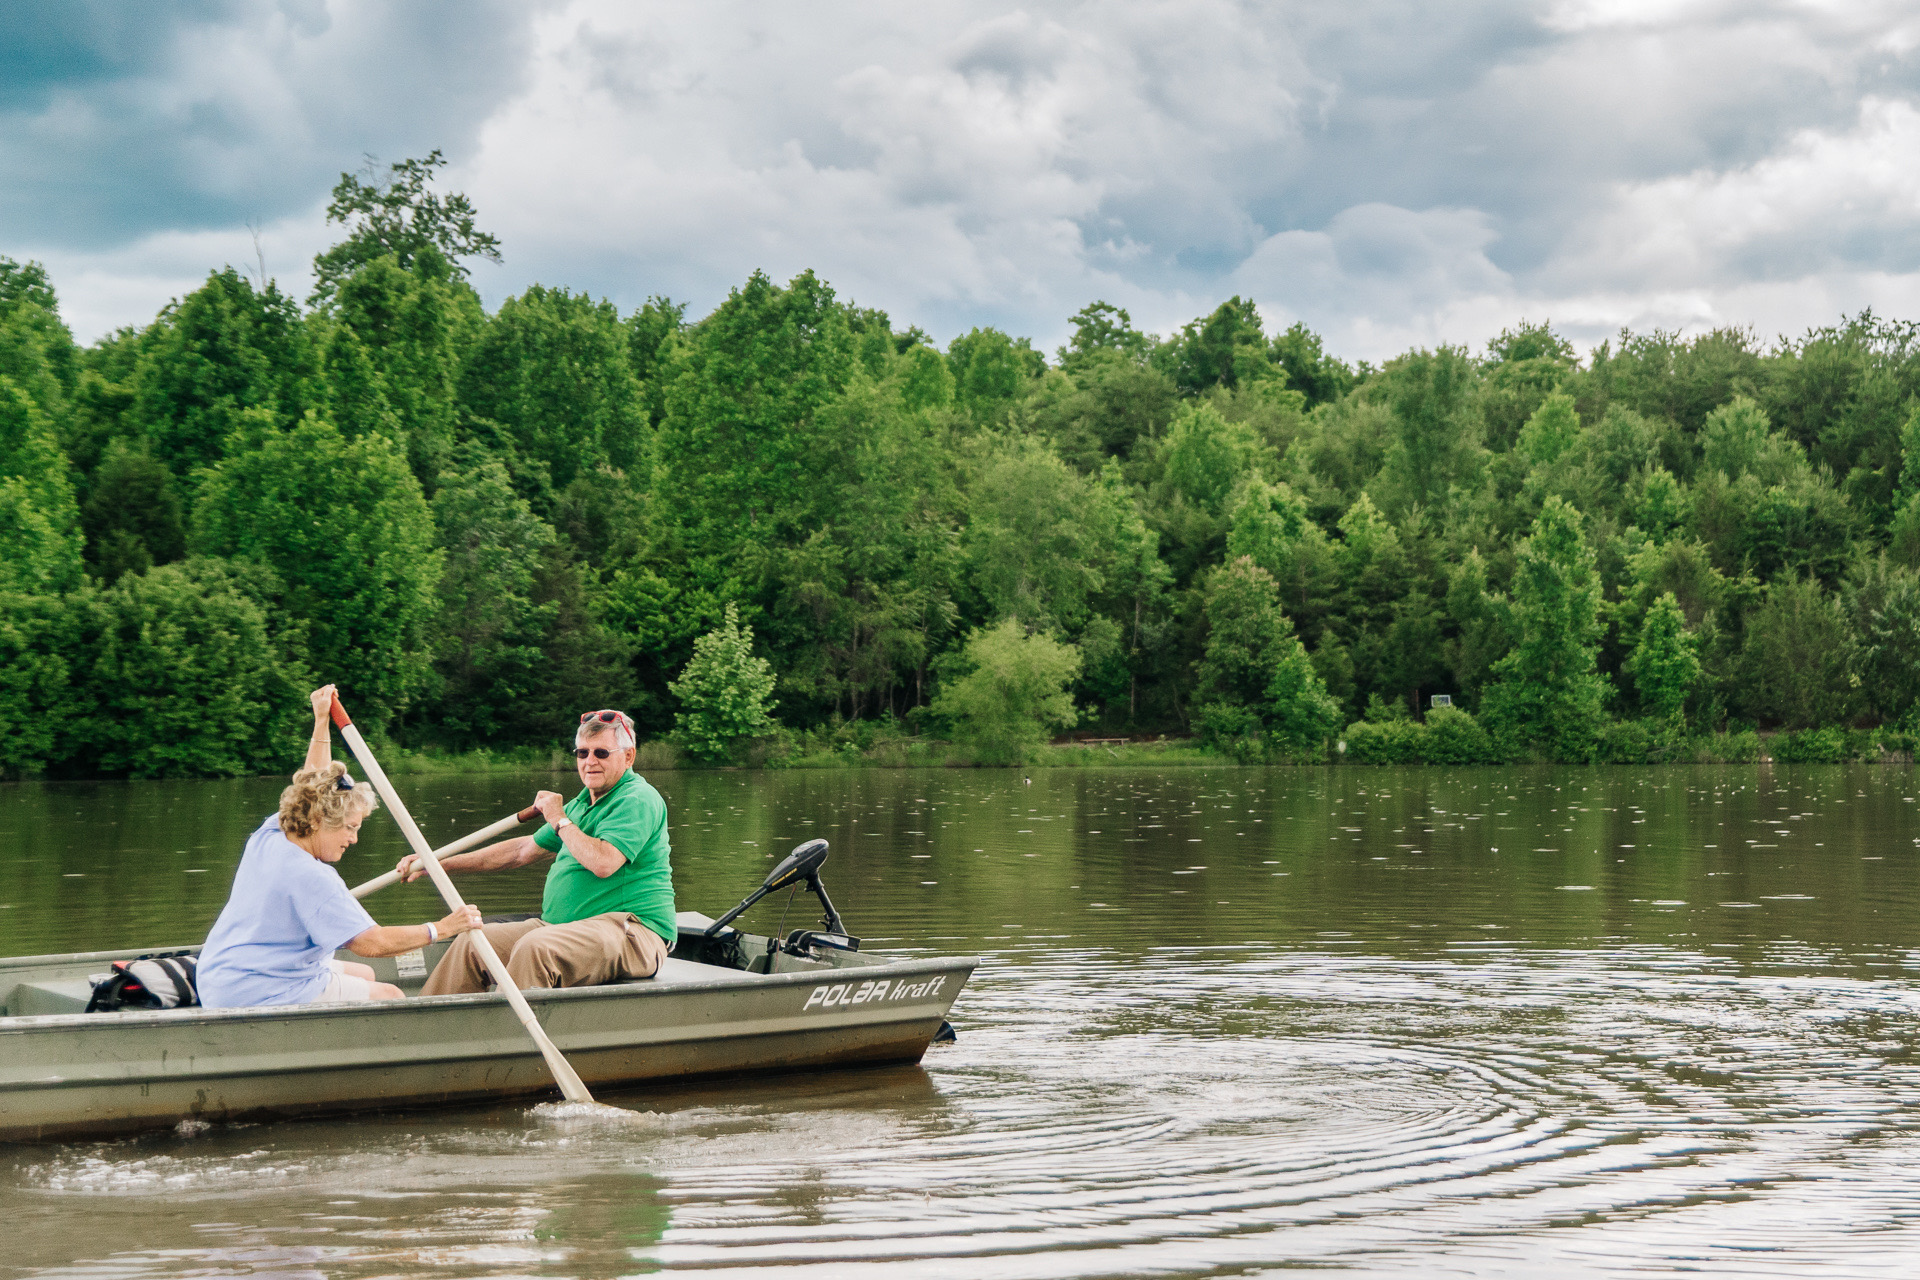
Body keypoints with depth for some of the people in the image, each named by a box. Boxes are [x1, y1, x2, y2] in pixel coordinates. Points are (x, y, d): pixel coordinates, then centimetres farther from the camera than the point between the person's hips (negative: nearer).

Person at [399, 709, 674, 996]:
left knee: (534, 948, -34)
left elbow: (603, 863, -25)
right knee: (473, 944, -1)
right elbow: (522, 850, 25)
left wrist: (559, 820, -9)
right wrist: (437, 863, 24)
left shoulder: (638, 799, -10)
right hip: (566, 927, 10)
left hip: (633, 931, -10)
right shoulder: (583, 803, 20)